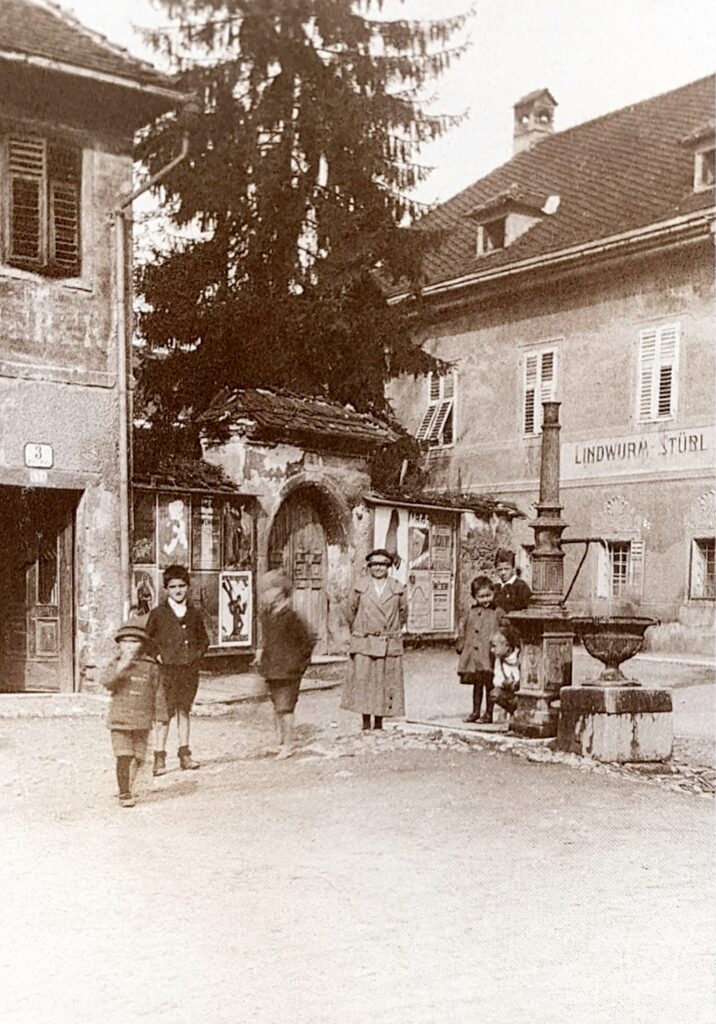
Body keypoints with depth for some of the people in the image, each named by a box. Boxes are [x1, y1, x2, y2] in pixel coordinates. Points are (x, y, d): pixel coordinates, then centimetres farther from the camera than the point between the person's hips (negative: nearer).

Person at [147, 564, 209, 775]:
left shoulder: (194, 614, 10)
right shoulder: (158, 613, 1)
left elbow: (204, 639, 20)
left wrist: (197, 654, 5)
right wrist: (156, 655, -5)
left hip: (189, 669, 3)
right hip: (166, 669, -3)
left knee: (184, 710, 10)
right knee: (164, 713, -5)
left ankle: (184, 754, 16)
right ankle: (159, 757, 1)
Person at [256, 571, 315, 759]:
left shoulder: (291, 617, -15)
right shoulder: (266, 616, 7)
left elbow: (308, 640, -11)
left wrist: (299, 662, -7)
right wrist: (261, 651, 12)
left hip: (287, 671, -7)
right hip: (271, 670, 7)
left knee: (285, 707, -6)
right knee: (276, 708, 14)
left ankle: (288, 745, 3)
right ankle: (281, 742, 23)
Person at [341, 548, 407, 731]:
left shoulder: (397, 588, 4)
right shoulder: (360, 586, 2)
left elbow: (403, 613, 16)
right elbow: (350, 611, 12)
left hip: (389, 645, 1)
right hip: (364, 644, -1)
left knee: (385, 683, 1)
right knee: (363, 682, -3)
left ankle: (379, 722, 10)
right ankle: (366, 722, 6)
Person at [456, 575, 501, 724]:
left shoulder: (497, 613, -3)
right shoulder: (472, 613, 11)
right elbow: (463, 627, 19)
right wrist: (461, 645, 13)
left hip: (489, 655, -5)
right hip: (472, 654, 5)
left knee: (489, 684, 1)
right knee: (477, 684, 14)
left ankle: (488, 713, 11)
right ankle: (475, 712, 22)